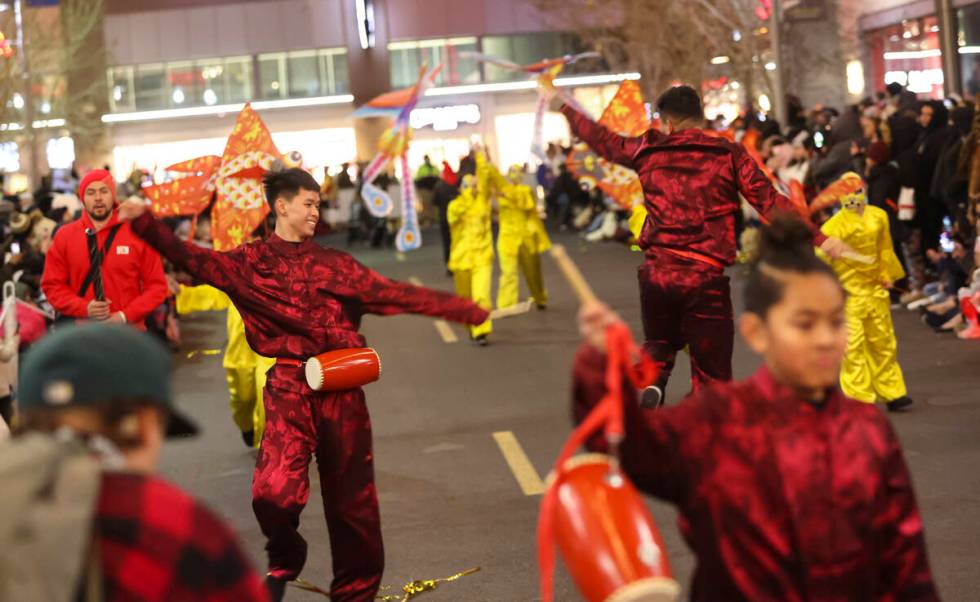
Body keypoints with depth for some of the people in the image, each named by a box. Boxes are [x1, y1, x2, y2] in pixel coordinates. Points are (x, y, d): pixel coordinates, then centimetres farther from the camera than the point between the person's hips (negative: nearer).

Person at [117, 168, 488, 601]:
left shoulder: (334, 263, 11)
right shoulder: (252, 262, 4)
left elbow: (396, 294, 11)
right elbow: (195, 260, -8)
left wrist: (464, 310, 8)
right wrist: (145, 223, -21)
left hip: (341, 387, 3)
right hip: (288, 387, -3)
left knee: (351, 499, 8)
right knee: (275, 493, -20)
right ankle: (284, 559, 12)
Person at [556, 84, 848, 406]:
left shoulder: (648, 150, 6)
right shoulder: (729, 154, 0)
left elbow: (601, 138, 22)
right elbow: (770, 201, -8)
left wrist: (565, 108, 39)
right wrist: (819, 238, -11)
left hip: (656, 273, 3)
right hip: (705, 277, -3)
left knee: (658, 345, 27)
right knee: (712, 378, 6)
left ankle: (652, 382, -3)